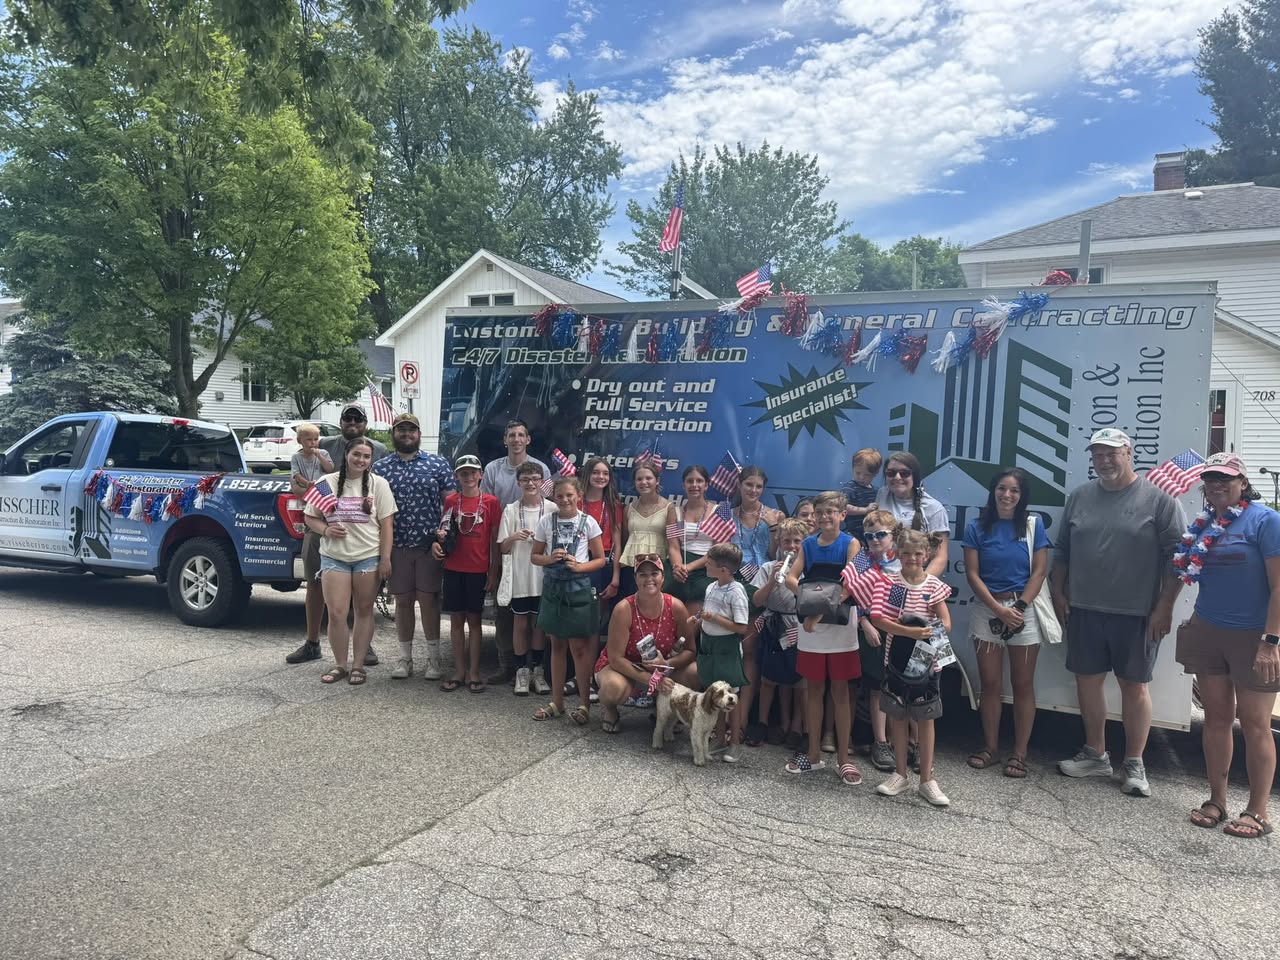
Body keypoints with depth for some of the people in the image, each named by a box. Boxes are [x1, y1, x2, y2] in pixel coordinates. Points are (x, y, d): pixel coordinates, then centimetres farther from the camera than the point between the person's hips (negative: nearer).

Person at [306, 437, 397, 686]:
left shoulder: (378, 484, 1)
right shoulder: (327, 482, 5)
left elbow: (386, 524, -1)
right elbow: (310, 517, 10)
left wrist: (385, 559, -7)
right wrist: (325, 530, -12)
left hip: (368, 556, -1)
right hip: (334, 556, 1)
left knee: (364, 611, 6)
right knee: (336, 613, -2)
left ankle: (358, 665, 16)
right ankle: (340, 665, 14)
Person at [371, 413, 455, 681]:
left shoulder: (438, 464, 4)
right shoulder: (379, 467, 8)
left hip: (430, 545, -1)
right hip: (396, 546, 2)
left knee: (428, 600, 1)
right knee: (402, 601, 8)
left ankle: (434, 658, 13)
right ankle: (405, 658, 19)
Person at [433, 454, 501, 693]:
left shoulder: (490, 502, -2)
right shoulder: (450, 501, 5)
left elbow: (495, 539, -1)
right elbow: (445, 530, 14)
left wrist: (494, 571, -4)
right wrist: (438, 542, -9)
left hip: (478, 570, -2)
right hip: (453, 568, 2)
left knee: (474, 620, 4)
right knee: (456, 619, 7)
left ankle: (474, 673, 10)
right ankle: (459, 671, 15)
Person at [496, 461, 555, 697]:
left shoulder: (552, 508, -1)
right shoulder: (511, 510, 2)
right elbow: (502, 548, 3)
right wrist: (513, 538, -16)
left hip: (543, 576, 0)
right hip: (518, 577, 0)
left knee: (539, 624, 9)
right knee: (520, 624, 7)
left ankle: (538, 671, 20)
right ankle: (522, 671, 17)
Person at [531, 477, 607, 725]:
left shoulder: (588, 523, -5)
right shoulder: (547, 521, 1)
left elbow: (600, 559, 0)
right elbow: (534, 556, 7)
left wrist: (579, 566, -17)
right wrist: (550, 559, -13)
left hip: (578, 588, -3)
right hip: (553, 587, 3)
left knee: (579, 647, 1)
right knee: (557, 645, 12)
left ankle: (584, 704, 13)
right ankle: (557, 702, 23)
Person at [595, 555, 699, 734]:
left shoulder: (676, 607, -15)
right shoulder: (624, 609, -24)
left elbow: (690, 650, -8)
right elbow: (615, 658, -22)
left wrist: (666, 664, -27)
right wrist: (649, 679, -30)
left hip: (662, 670, 3)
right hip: (624, 668, -3)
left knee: (697, 673, -23)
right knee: (614, 688, -38)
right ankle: (610, 710, 2)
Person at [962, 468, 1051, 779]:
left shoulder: (1034, 525, 0)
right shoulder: (977, 527, 1)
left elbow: (1039, 571, -3)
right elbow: (972, 574, -3)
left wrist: (1019, 608, -12)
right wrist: (999, 609, -12)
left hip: (1025, 610, -1)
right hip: (986, 610, 1)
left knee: (1022, 684, 4)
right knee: (990, 684, 7)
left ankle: (1020, 753, 12)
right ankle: (990, 747, 18)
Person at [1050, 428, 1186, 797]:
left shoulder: (1158, 498, -6)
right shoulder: (1079, 497, 7)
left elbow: (1177, 556, -7)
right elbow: (1061, 551, 14)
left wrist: (1164, 607, -11)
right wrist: (1058, 593, 9)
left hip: (1137, 615, -4)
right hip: (1084, 611, 4)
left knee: (1134, 686, 6)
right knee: (1087, 679, 11)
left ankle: (1134, 764, 20)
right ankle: (1095, 754, 27)